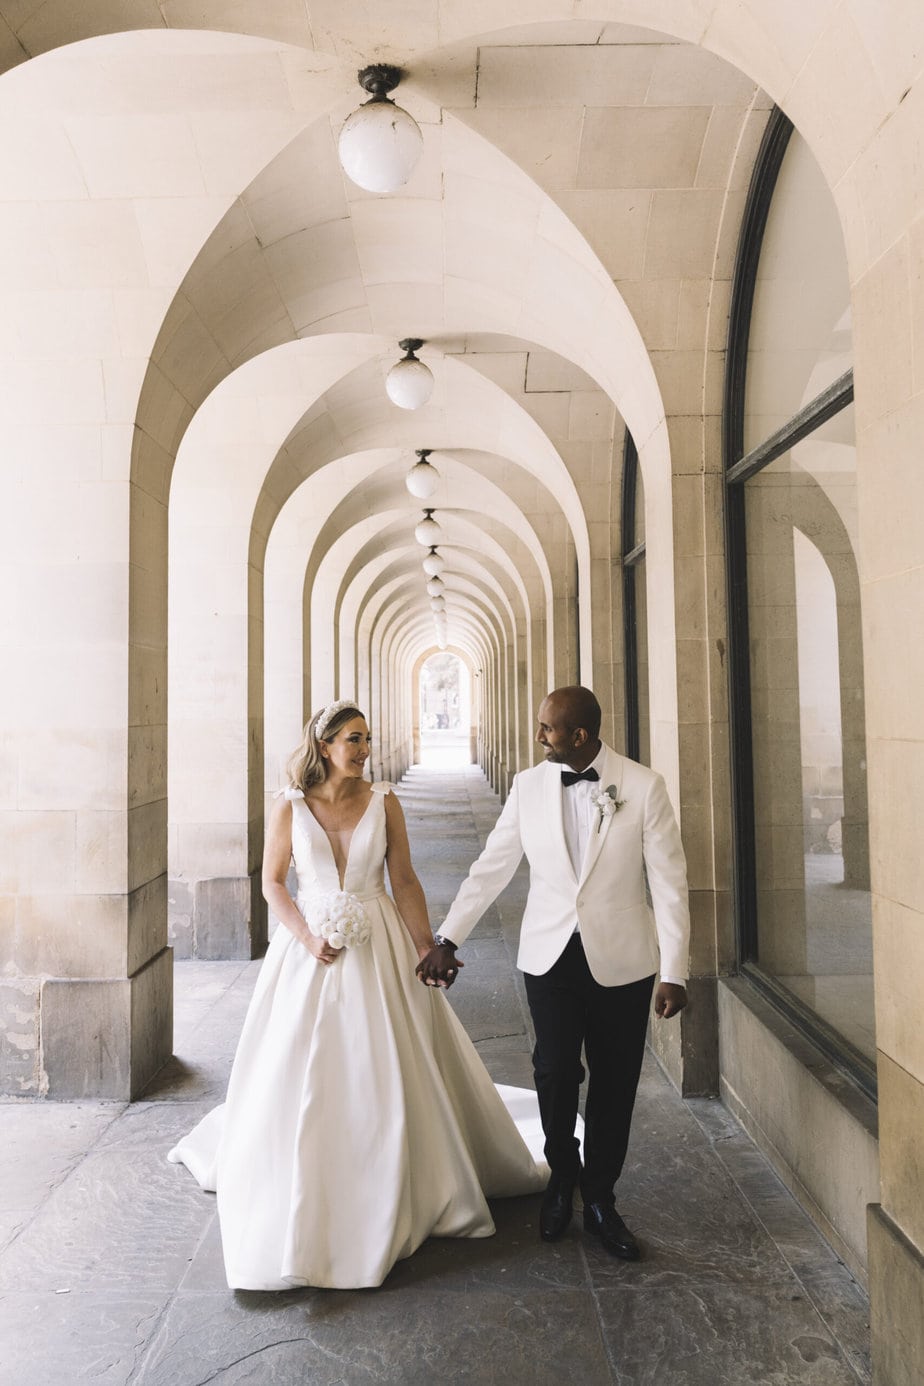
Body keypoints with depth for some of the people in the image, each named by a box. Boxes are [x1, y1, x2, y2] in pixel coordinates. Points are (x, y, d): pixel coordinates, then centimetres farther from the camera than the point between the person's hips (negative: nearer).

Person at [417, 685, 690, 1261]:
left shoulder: (644, 786, -7)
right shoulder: (529, 785, 0)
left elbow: (670, 882, -5)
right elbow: (491, 868, 5)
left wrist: (674, 971, -7)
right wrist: (447, 940, 3)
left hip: (621, 960, -1)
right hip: (550, 955, 1)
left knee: (614, 1085, 8)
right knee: (556, 1073, -4)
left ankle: (600, 1199, 32)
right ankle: (562, 1178, 27)